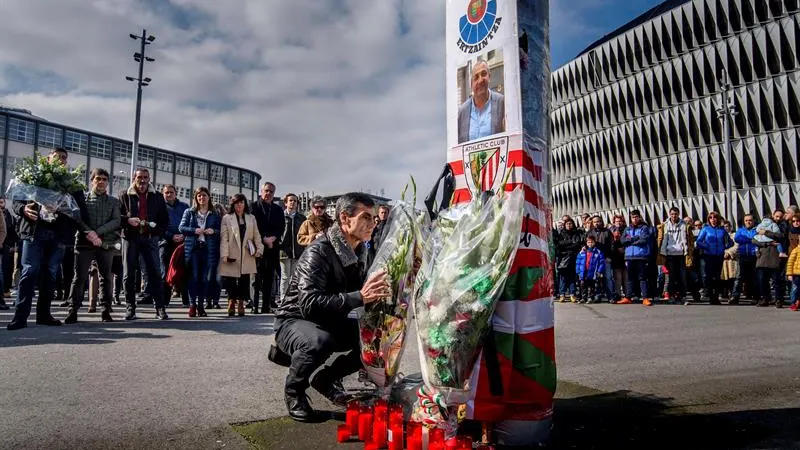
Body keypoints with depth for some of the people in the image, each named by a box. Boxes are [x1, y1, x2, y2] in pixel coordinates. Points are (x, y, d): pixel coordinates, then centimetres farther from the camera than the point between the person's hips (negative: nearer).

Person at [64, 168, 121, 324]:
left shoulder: (113, 202, 13)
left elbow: (115, 222, 0)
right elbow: (78, 218, -1)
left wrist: (97, 233, -12)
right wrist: (89, 232, -17)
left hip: (106, 243, 2)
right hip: (84, 243, -1)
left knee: (106, 277, 4)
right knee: (79, 277, -2)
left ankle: (106, 311, 9)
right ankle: (73, 311, 1)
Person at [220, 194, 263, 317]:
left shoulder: (251, 218, 14)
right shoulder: (226, 218, 4)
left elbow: (256, 235, 12)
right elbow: (224, 238, -2)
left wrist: (259, 249, 0)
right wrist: (224, 255, -9)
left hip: (247, 256, 2)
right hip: (232, 256, -2)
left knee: (244, 280, 2)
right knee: (230, 280, -3)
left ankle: (241, 303, 10)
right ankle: (231, 301, 10)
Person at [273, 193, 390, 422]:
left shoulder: (359, 251, -2)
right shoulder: (318, 252, -26)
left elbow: (360, 291, 4)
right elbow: (309, 304, -37)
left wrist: (376, 294, -18)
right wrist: (360, 297, -41)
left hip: (330, 322, 7)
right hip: (294, 321, -7)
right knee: (319, 341, -38)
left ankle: (326, 379, 11)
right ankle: (294, 389, -6)